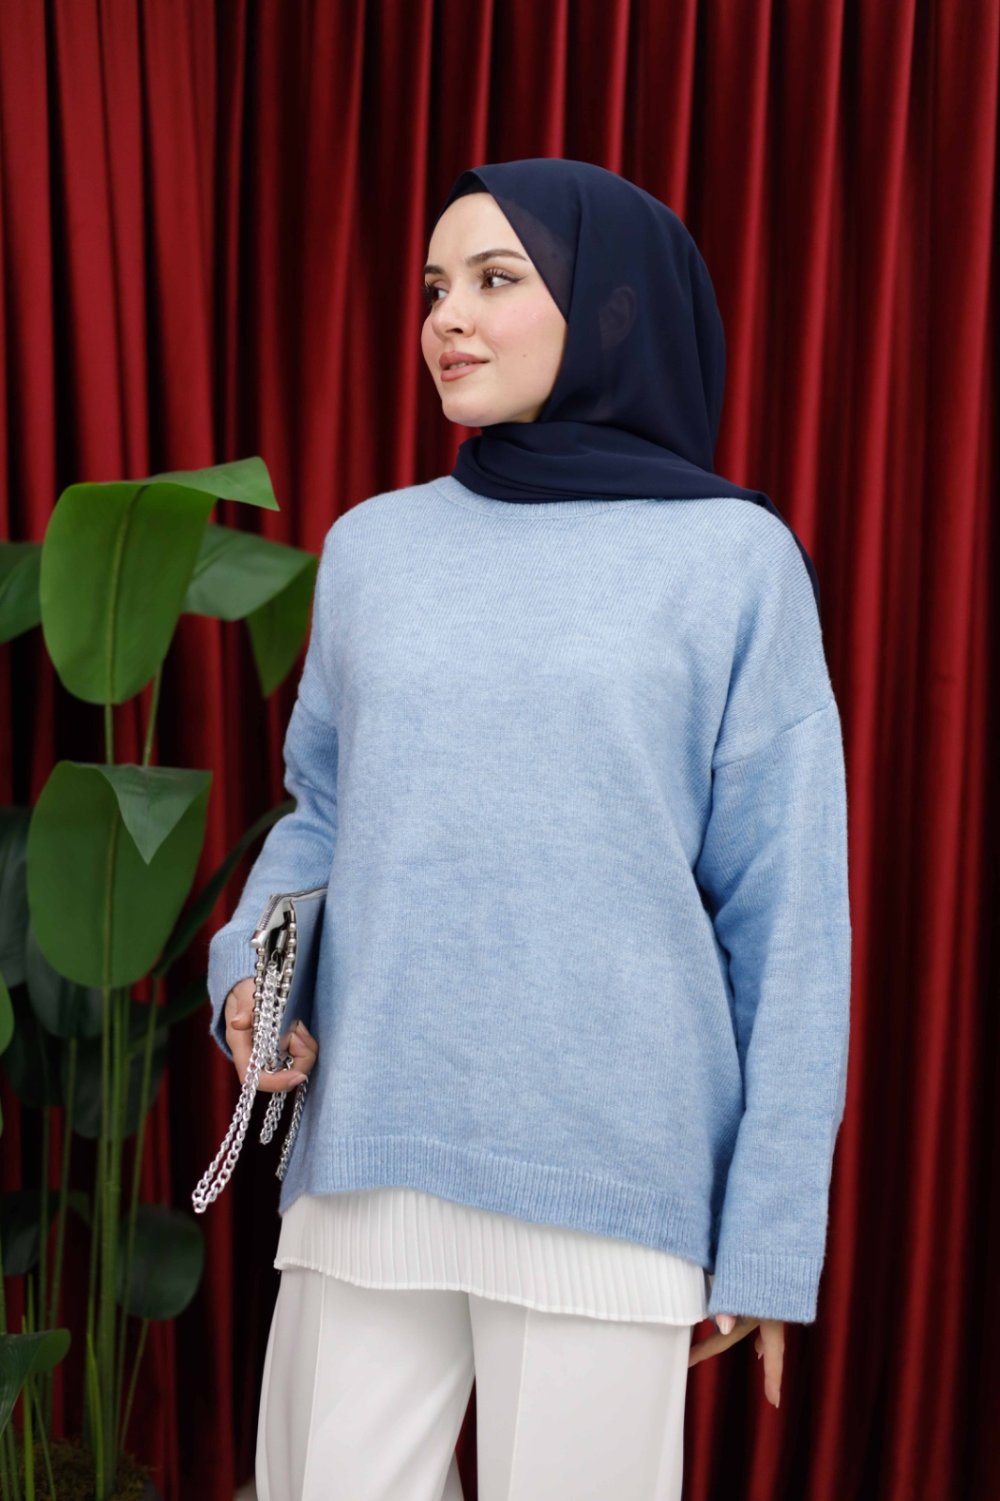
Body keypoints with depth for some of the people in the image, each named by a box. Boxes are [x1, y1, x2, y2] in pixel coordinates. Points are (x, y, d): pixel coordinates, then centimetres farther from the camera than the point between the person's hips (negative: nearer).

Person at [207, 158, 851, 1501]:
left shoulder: (733, 560, -1)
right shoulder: (372, 547, 9)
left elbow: (786, 912, -2)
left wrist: (770, 1231, -3)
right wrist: (246, 974, -1)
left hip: (609, 1171, -3)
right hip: (363, 1151, 3)